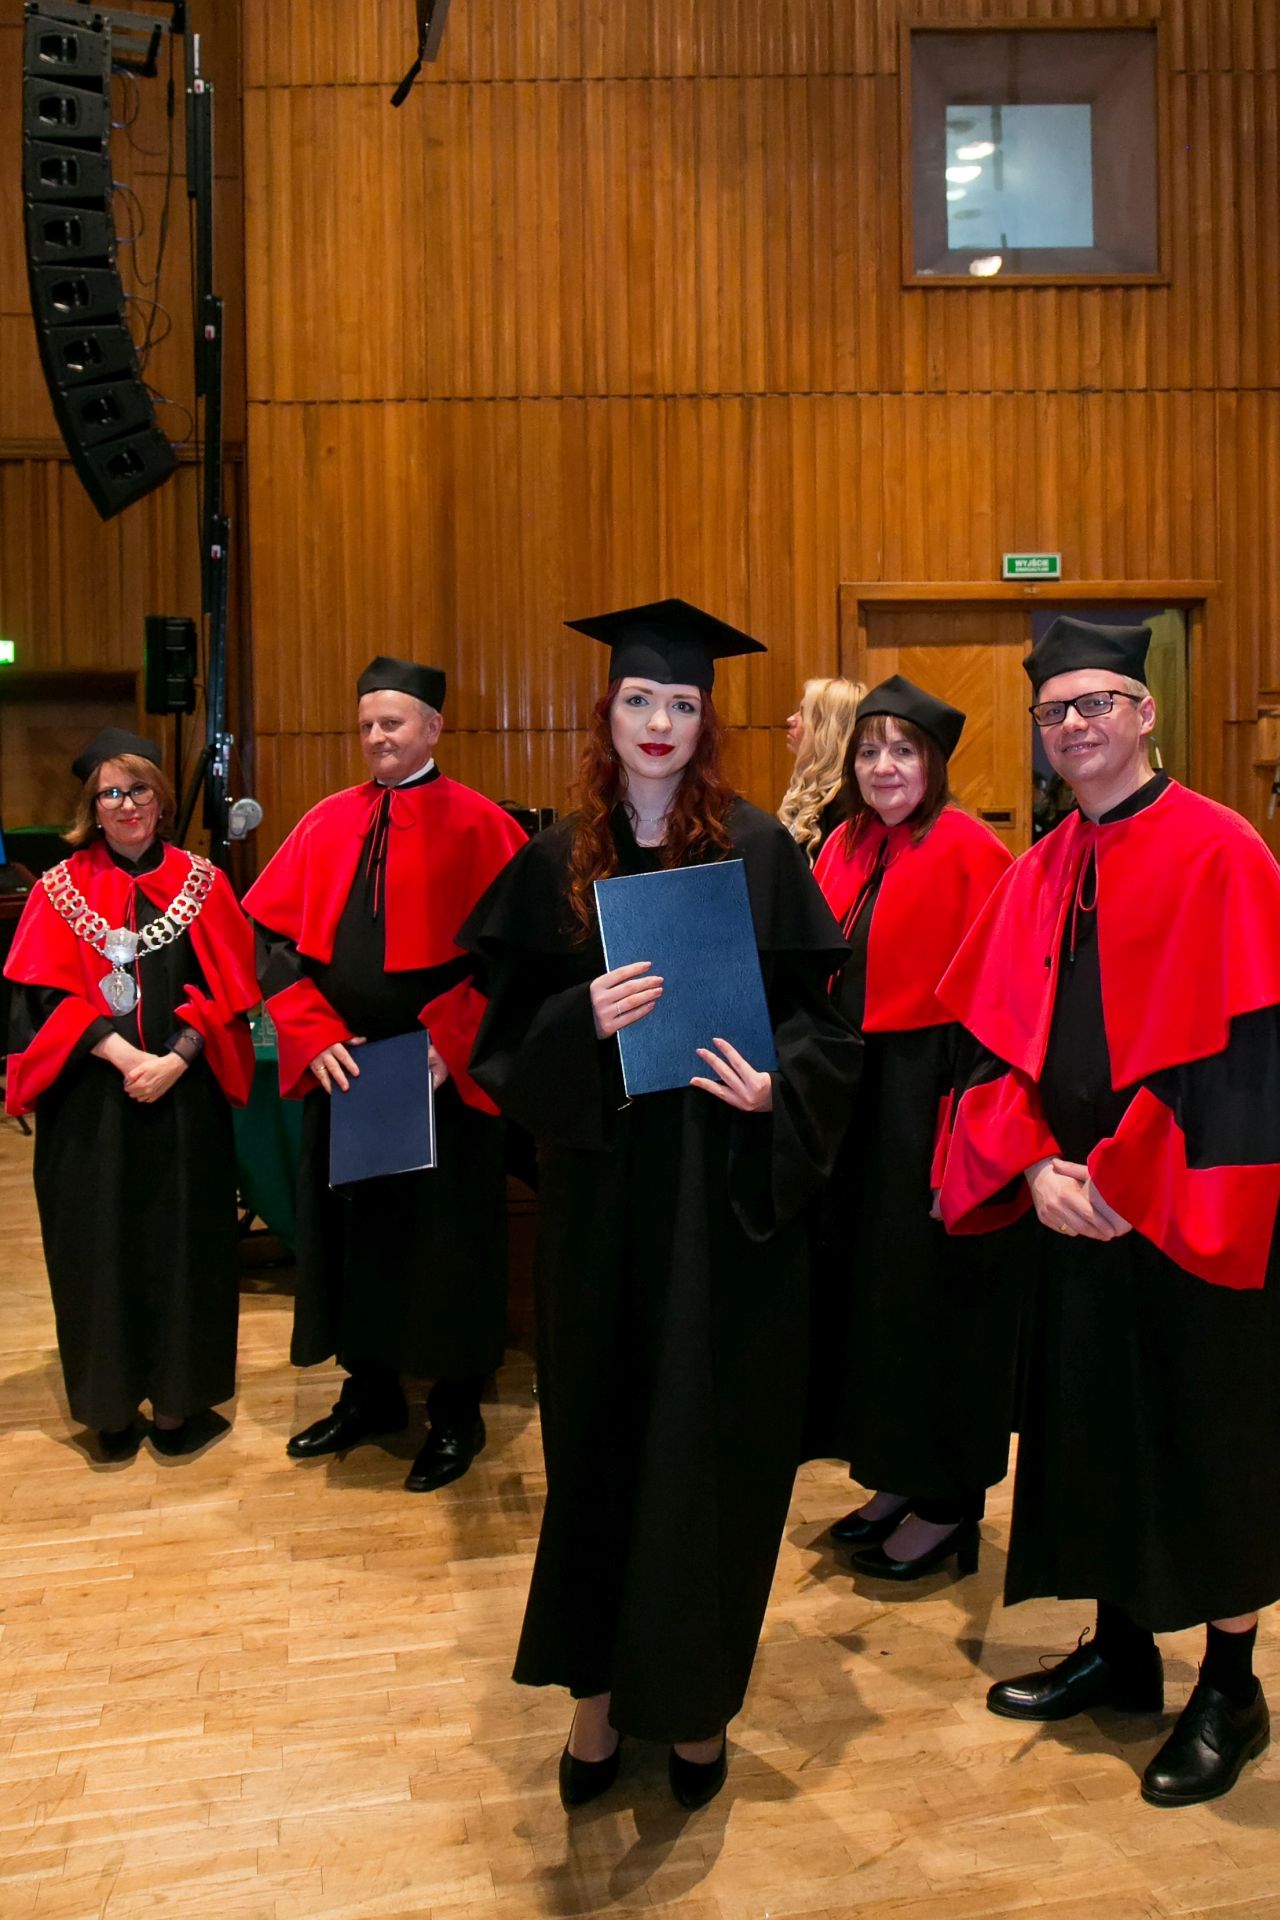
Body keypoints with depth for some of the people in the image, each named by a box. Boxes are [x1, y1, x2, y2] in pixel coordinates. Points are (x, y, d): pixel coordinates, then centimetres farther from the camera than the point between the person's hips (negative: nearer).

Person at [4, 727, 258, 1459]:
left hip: (185, 1099, 1)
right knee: (101, 1248, 5)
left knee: (182, 1246, 4)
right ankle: (111, 1407, 18)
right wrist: (125, 1057, -16)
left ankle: (179, 1401, 16)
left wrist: (175, 1059, -14)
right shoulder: (62, 889, 3)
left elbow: (224, 990, 0)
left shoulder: (202, 883, 5)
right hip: (90, 1102, 0)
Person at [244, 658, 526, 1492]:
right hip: (343, 1069, 5)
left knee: (445, 1237, 7)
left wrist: (451, 1043, -19)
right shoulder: (328, 823, 6)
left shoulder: (479, 825, -7)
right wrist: (315, 1037, -9)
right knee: (353, 1225, 16)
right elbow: (275, 937, 4)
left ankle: (456, 1412, 26)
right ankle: (371, 1392, 35)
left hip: (442, 1076, -4)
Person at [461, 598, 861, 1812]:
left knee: (710, 1440, 6)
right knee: (600, 1431, 9)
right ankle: (598, 1688, 28)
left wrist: (775, 1086, -19)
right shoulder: (557, 862, 3)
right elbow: (509, 1038, 1)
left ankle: (694, 1697, 27)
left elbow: (816, 1018, 0)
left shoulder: (758, 850, -2)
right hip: (600, 1198, 2)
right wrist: (585, 1020, -18)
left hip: (726, 1206, -1)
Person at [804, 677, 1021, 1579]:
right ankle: (902, 1479, 31)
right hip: (856, 1095, 8)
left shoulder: (970, 852, -13)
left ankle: (949, 1503, 21)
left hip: (932, 1092, -8)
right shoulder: (846, 847, 9)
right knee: (870, 1285, 15)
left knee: (933, 1291, 3)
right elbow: (818, 977, 11)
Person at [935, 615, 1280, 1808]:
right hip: (1076, 1208, 6)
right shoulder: (1038, 875, 8)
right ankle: (1120, 1650, 34)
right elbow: (996, 1039, 6)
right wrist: (1036, 1167, -8)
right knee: (1095, 1431, 15)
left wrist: (1126, 1185, -17)